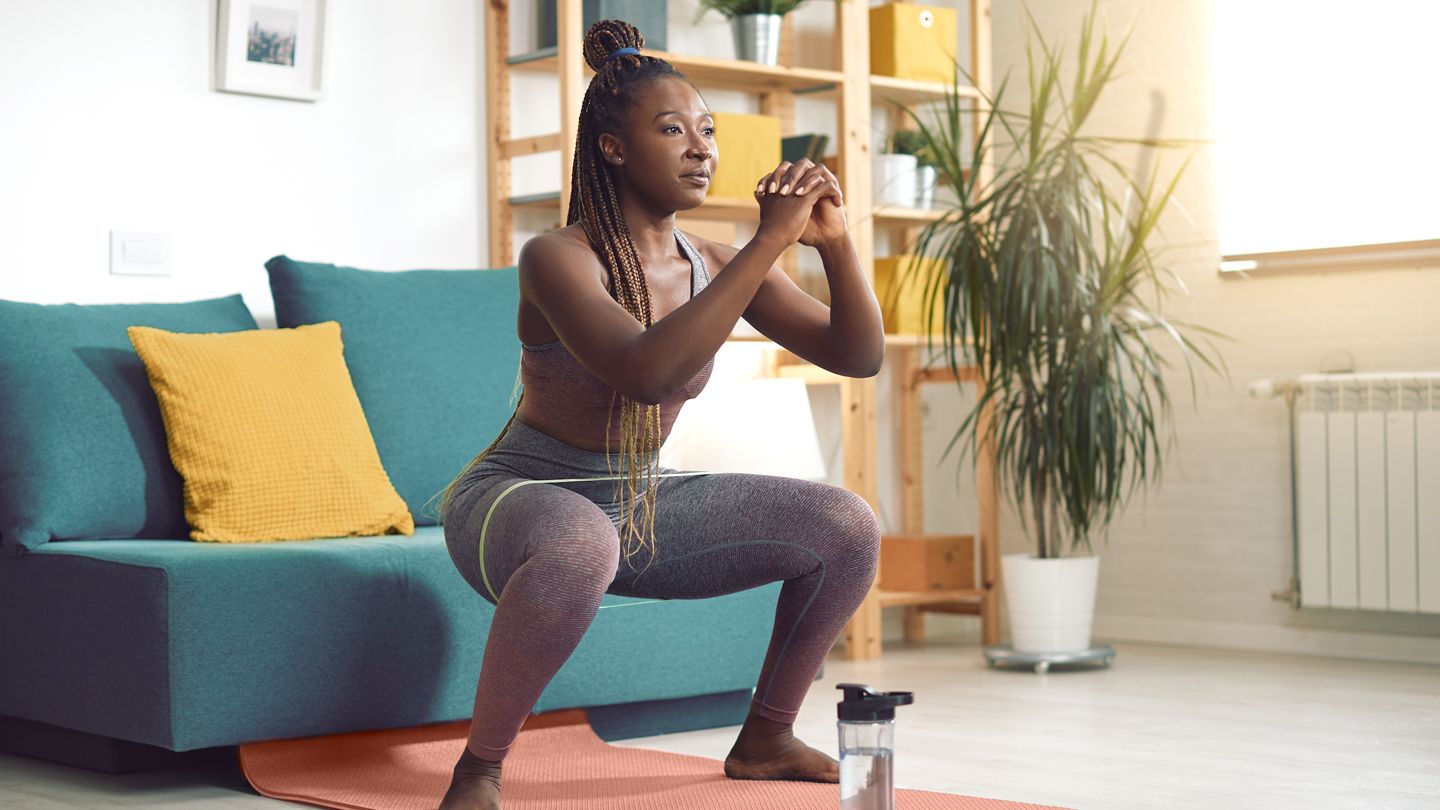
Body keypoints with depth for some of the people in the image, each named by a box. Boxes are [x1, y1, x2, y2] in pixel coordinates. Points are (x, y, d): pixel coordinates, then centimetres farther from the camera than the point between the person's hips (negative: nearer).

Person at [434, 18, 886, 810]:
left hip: (641, 505, 7)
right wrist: (768, 243, -37)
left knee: (847, 525, -5)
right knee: (580, 541, -43)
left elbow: (858, 355, -3)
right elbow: (645, 373, -40)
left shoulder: (716, 267, -1)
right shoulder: (558, 257, -21)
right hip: (517, 499, -7)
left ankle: (764, 739, 12)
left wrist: (836, 243, -21)